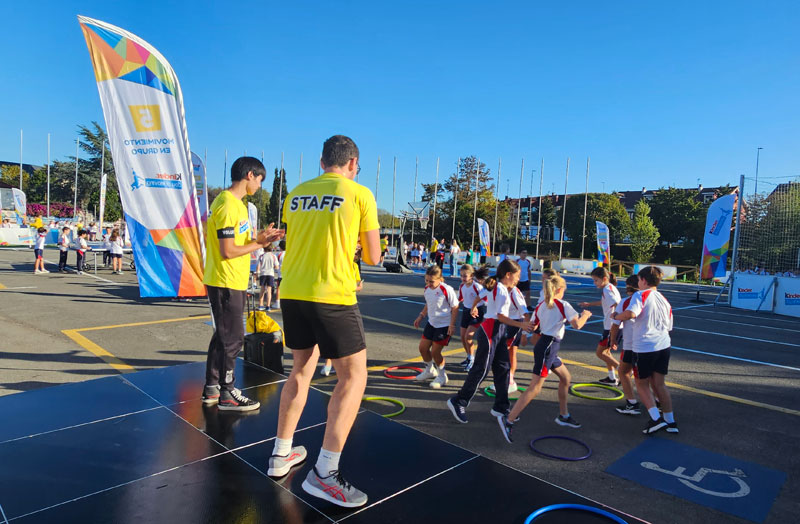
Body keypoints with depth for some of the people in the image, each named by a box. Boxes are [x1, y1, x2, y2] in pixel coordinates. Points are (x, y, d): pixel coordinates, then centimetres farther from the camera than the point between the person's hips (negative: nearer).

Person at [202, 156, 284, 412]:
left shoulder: (234, 202, 13)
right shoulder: (229, 206, -19)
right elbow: (228, 251, -22)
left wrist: (258, 237, 4)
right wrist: (258, 244, -12)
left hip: (231, 282, 10)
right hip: (226, 283, -10)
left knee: (223, 335, 17)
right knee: (232, 338, 0)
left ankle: (212, 389, 28)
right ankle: (227, 394, 12)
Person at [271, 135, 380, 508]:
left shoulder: (296, 194, 10)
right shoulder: (359, 194, -4)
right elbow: (373, 257, -1)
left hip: (292, 293, 6)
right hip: (332, 296, -6)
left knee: (302, 368, 22)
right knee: (353, 375, 5)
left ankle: (281, 454, 30)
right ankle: (324, 473, 1)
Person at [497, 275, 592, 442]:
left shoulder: (541, 306, 12)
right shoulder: (563, 305, -8)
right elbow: (577, 325, -14)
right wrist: (585, 315, 4)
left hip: (547, 346, 9)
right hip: (547, 348, -9)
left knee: (565, 378, 23)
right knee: (535, 388, -11)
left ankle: (563, 416, 34)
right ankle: (508, 420, -14)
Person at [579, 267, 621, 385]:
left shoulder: (608, 290, -18)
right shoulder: (610, 288, 13)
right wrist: (589, 304, 36)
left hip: (612, 326, -10)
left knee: (599, 352, -2)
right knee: (606, 351, 20)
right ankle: (612, 378, 26)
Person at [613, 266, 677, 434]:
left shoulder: (641, 295, -8)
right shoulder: (664, 300, 14)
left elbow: (631, 313, -26)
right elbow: (668, 327, 21)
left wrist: (617, 316, -8)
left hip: (644, 348, -6)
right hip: (663, 346, 6)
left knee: (642, 385, 9)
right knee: (659, 384, 17)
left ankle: (656, 418, -2)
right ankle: (670, 422, 22)